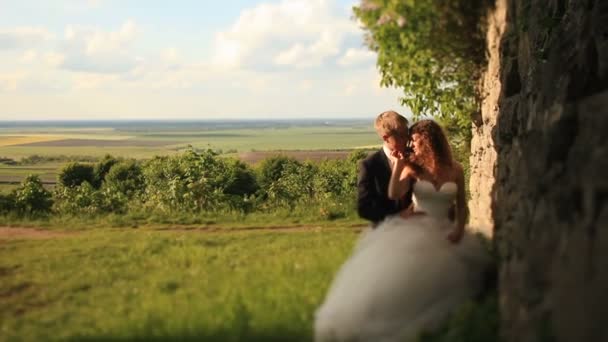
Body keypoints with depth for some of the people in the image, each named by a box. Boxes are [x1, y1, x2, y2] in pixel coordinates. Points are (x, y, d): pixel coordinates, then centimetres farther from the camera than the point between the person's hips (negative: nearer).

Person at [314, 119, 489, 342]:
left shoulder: (455, 169, 5)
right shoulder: (412, 168, 2)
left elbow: (462, 206, 9)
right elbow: (394, 195, -13)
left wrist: (459, 231, -7)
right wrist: (398, 164, -14)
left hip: (444, 232, 2)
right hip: (415, 229, -2)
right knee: (395, 268, -24)